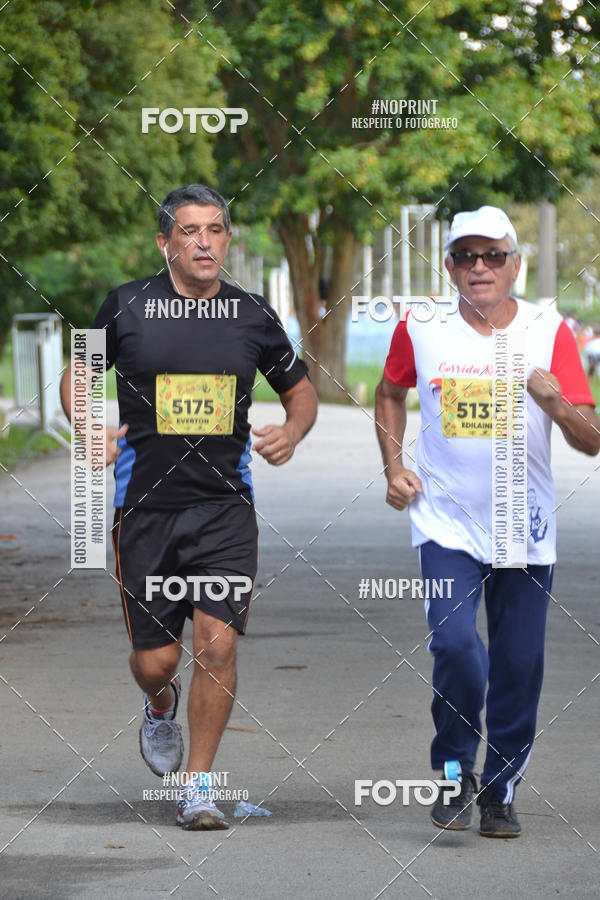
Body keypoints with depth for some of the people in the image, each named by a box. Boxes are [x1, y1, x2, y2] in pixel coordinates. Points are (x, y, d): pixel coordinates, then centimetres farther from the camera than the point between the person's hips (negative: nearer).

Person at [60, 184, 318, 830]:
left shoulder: (253, 315, 4)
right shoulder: (126, 307, 0)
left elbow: (300, 390, 18)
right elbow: (77, 376, 14)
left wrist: (292, 431, -3)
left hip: (225, 507, 1)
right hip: (145, 505, 0)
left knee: (217, 643, -13)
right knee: (155, 660, 3)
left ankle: (197, 788, 1)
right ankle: (161, 706, 42)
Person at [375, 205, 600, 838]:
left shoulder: (548, 331, -3)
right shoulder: (420, 329, 0)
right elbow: (390, 393, 21)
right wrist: (394, 468, 8)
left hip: (525, 528, 1)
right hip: (447, 522, -1)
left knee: (518, 666, 3)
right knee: (454, 644, -18)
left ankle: (501, 791, 22)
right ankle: (455, 772, 4)